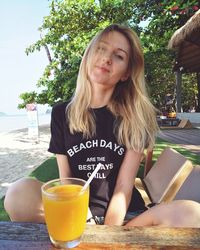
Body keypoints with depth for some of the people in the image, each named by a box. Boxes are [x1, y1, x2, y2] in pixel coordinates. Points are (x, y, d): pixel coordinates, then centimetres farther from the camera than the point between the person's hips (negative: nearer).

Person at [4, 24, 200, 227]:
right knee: (20, 194, -27)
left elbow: (124, 188, -11)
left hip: (124, 214, -1)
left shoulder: (135, 116, -6)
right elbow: (65, 181, -2)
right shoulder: (61, 113, 0)